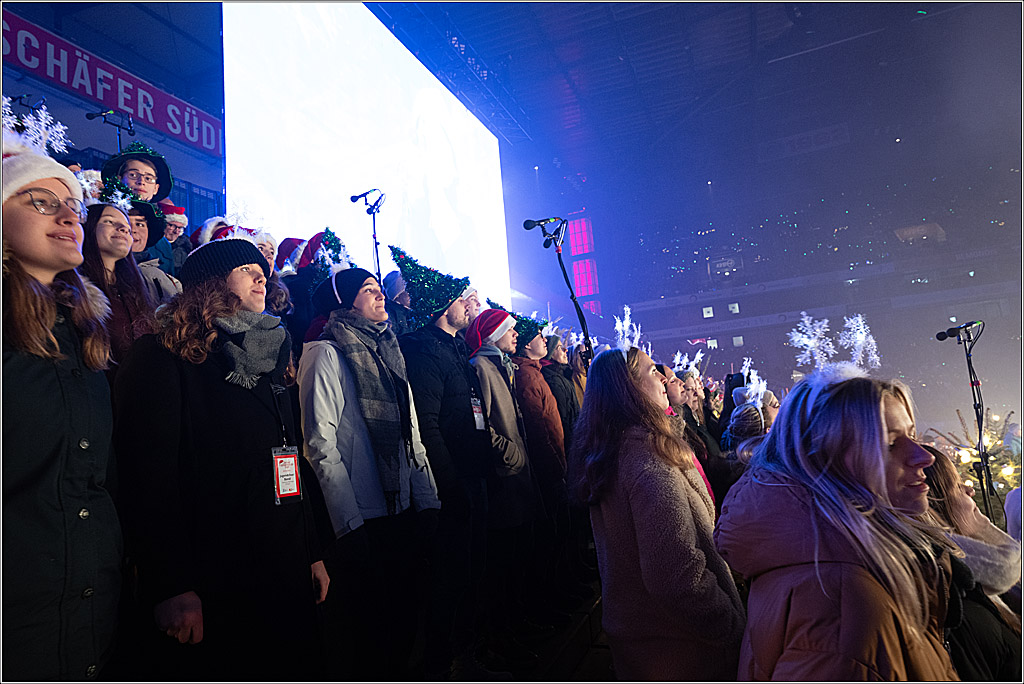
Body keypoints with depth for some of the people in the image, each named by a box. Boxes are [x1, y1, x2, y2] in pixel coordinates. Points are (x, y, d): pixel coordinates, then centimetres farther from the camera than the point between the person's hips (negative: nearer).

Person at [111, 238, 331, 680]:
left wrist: (314, 553, 13)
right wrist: (170, 586, -20)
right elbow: (148, 475, -15)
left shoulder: (267, 361, 15)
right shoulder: (165, 357, -7)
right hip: (211, 587, -7)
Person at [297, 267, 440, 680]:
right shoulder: (326, 353, -7)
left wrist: (429, 500, 10)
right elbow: (320, 442, -14)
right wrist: (350, 522, -18)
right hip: (362, 522, -6)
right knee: (364, 629, 4)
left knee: (404, 618, 12)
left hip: (404, 512, 7)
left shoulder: (387, 352, 16)